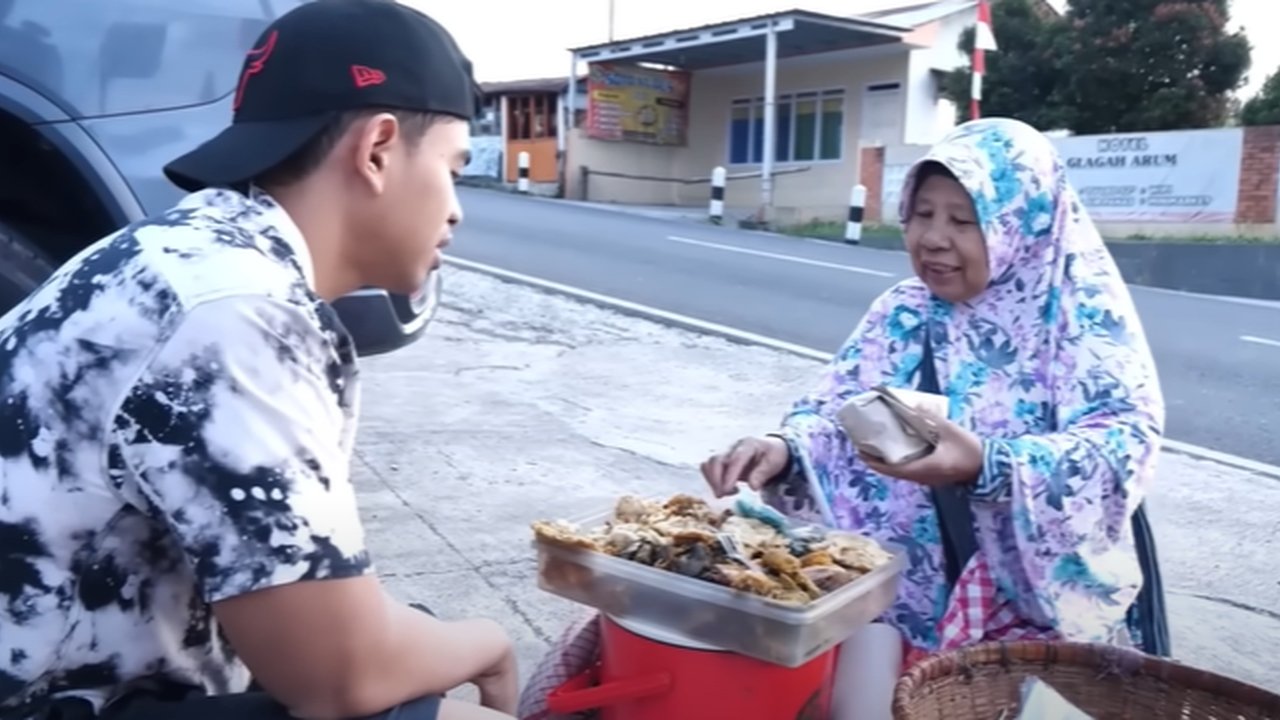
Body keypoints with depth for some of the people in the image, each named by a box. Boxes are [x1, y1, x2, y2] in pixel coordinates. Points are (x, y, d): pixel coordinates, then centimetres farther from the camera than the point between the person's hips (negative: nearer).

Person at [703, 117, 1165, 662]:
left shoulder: (1082, 312, -9)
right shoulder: (902, 313, 3)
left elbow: (1127, 438, -20)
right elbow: (837, 411, 0)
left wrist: (987, 465, -37)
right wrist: (784, 448, -24)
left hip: (1045, 610, -3)